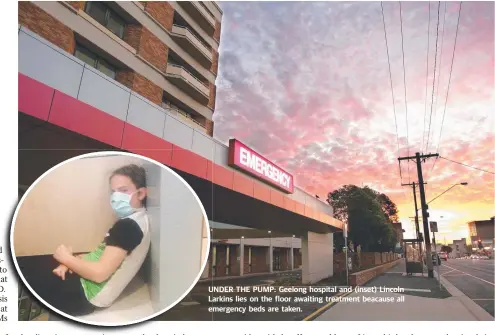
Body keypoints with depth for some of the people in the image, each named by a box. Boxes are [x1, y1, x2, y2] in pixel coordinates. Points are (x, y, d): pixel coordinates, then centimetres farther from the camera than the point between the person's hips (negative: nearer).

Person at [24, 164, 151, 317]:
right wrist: (70, 262, -3)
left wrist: (67, 258, -10)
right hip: (84, 279, 9)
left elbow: (99, 273, -26)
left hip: (87, 295, -9)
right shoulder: (129, 221, 8)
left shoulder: (129, 226, -24)